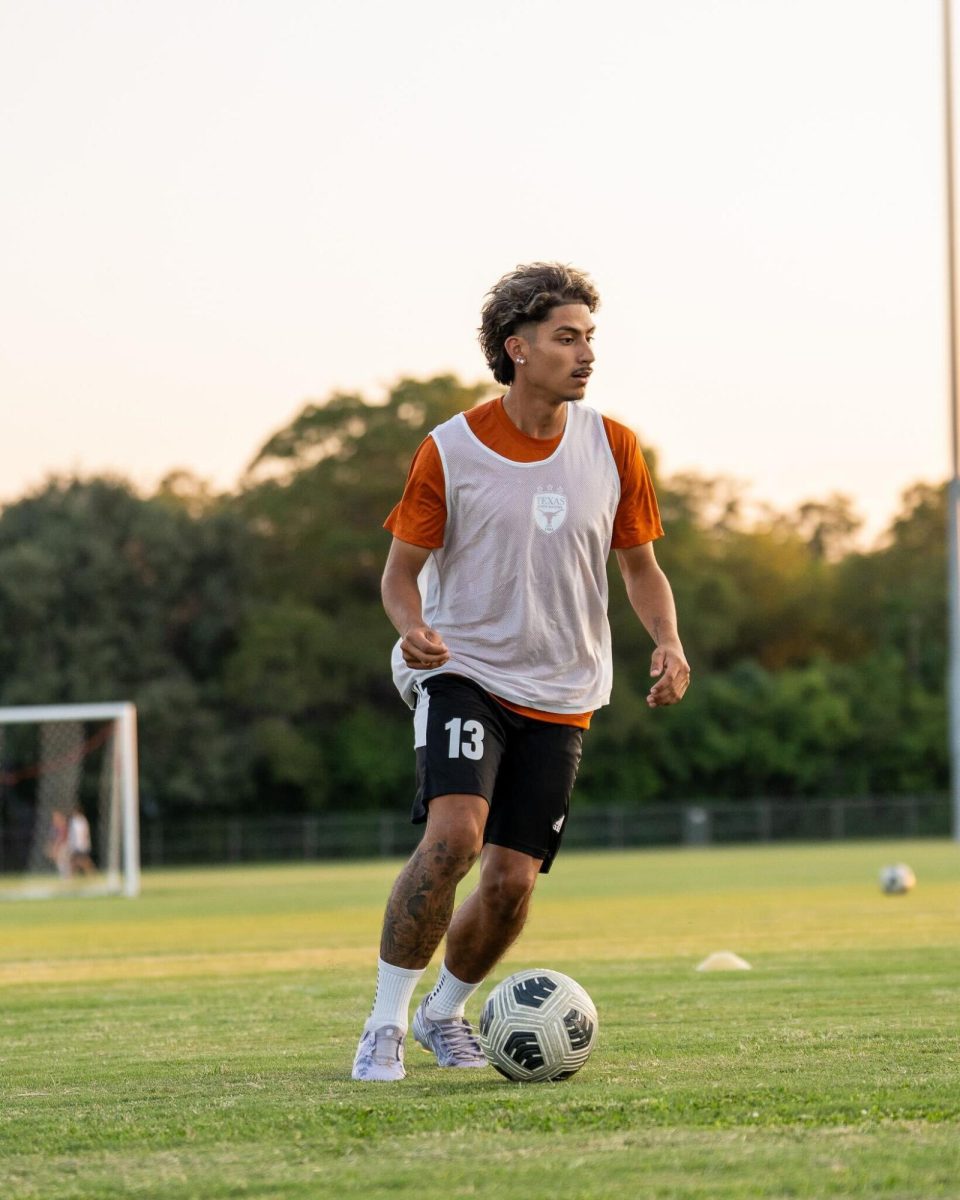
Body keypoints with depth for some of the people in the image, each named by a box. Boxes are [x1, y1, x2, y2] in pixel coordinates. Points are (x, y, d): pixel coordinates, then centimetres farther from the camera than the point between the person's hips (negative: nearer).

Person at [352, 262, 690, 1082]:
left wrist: (669, 643, -7)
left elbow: (639, 564, 12)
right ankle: (385, 1023, -12)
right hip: (465, 673, -3)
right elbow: (403, 570, 0)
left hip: (561, 696, 3)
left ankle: (446, 1011, 27)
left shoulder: (612, 449, 0)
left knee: (512, 879, -1)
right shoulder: (449, 451, -8)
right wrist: (412, 629, -22)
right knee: (454, 835, -25)